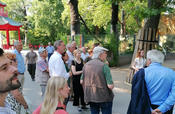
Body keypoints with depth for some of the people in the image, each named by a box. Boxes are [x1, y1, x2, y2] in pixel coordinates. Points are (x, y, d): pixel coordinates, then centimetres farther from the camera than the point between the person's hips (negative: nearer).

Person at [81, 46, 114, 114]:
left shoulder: (86, 65, 1)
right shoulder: (104, 66, -17)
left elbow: (82, 81, 7)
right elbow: (110, 85, -20)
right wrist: (111, 85, 2)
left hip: (90, 96, 6)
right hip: (104, 97, -5)